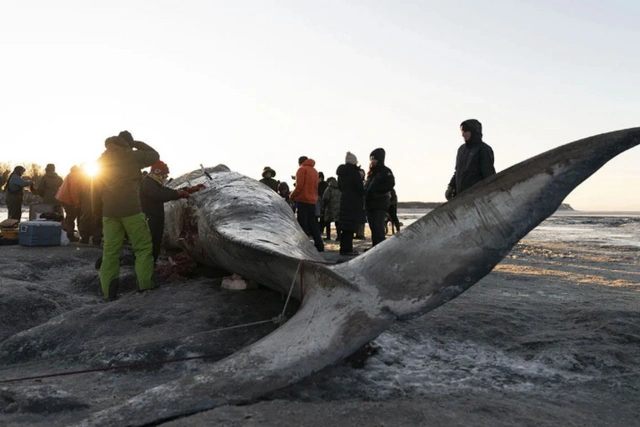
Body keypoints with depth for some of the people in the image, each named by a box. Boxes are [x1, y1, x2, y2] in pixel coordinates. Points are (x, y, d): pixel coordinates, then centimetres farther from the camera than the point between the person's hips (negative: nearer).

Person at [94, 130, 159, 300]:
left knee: (110, 250, 6)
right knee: (143, 246, 3)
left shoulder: (102, 159, 14)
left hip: (109, 211, 5)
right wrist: (137, 144, 16)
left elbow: (96, 186, 16)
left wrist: (97, 208, 22)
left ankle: (109, 289, -1)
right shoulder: (132, 156, -2)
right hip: (131, 209, -5)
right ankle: (145, 283, -4)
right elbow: (155, 156, 10)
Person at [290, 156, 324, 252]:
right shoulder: (314, 171, 17)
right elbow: (315, 186, 15)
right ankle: (319, 246, 11)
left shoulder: (302, 169, -4)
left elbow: (299, 186, -12)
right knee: (312, 224, 13)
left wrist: (292, 196, -1)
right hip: (312, 201, 7)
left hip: (303, 200, -7)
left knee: (302, 224, -5)